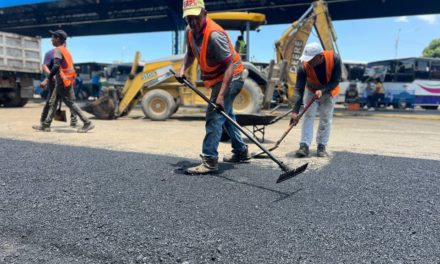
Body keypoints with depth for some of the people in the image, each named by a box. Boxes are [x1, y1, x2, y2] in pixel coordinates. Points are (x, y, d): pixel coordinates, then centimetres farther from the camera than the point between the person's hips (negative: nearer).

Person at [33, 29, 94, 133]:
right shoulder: (65, 50, 15)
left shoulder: (58, 50, -12)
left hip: (62, 81, -10)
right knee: (52, 102, 13)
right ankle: (46, 125, 19)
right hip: (62, 82, 10)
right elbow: (68, 65, 18)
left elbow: (56, 66, -26)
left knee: (69, 103, -6)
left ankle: (87, 123, -5)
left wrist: (47, 80, -28)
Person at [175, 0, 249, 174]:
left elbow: (230, 65, -31)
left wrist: (221, 95, -37)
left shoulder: (215, 35, -29)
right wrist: (183, 68, -5)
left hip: (230, 77, -10)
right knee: (225, 114, 20)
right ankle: (241, 152, 36)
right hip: (217, 78, 10)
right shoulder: (189, 31, -4)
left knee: (214, 117, -16)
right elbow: (190, 53, 14)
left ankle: (209, 161, -11)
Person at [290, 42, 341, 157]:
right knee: (308, 116, -9)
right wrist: (295, 111, -40)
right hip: (311, 91, 0)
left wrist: (322, 91, -40)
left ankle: (322, 147, 9)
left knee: (326, 119, 0)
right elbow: (299, 89, -33)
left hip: (329, 92, 0)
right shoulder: (304, 66, -32)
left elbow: (335, 81, -22)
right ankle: (304, 146, -9)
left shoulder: (334, 59, -32)